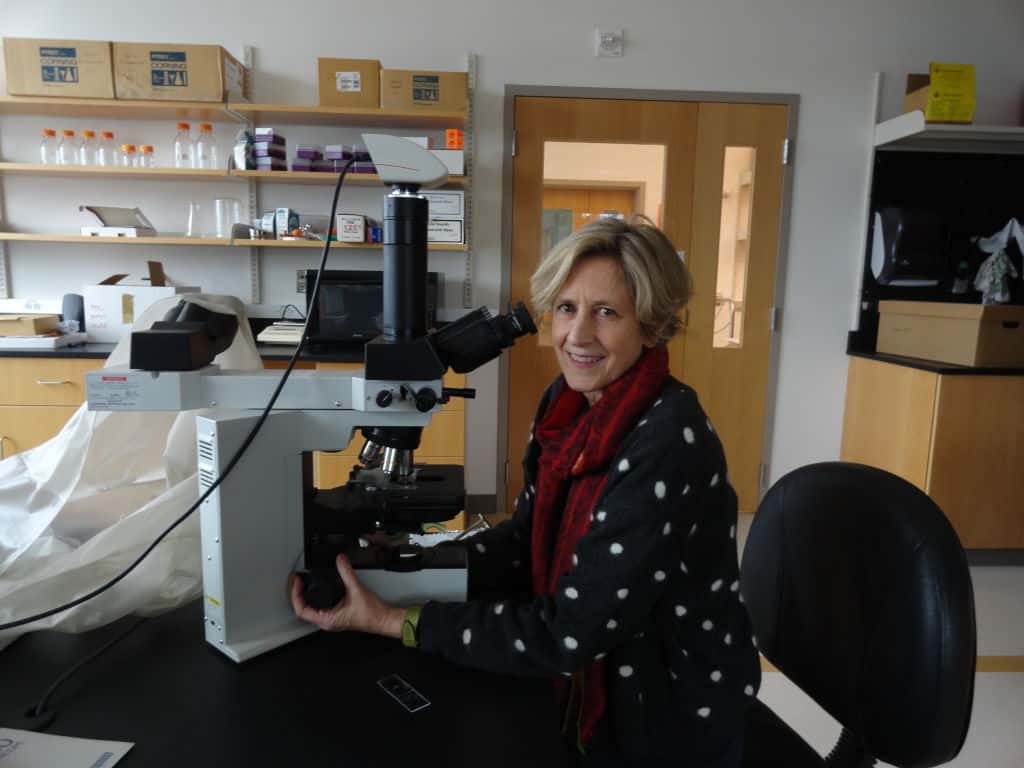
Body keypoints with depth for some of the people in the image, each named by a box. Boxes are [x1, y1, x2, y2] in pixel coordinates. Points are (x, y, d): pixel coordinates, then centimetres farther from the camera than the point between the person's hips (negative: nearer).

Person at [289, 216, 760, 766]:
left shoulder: (669, 443, -30)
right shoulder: (569, 399, -6)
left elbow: (569, 632, -29)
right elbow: (527, 540, -1)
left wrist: (393, 621, -25)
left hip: (671, 715, -5)